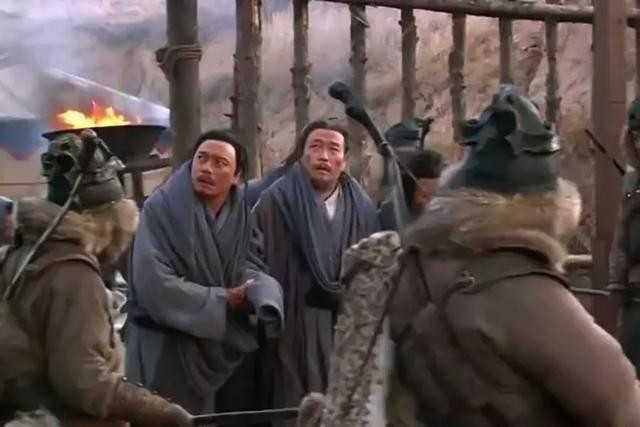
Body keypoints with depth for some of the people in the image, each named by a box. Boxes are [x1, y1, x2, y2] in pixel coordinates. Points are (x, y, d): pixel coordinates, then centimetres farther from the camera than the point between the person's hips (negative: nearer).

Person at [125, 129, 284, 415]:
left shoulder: (241, 213, 3)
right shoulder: (161, 209, -13)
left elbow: (248, 266, 1)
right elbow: (154, 284, -20)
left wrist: (261, 294, -23)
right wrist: (222, 301, -14)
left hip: (230, 349, 5)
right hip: (170, 352, -5)